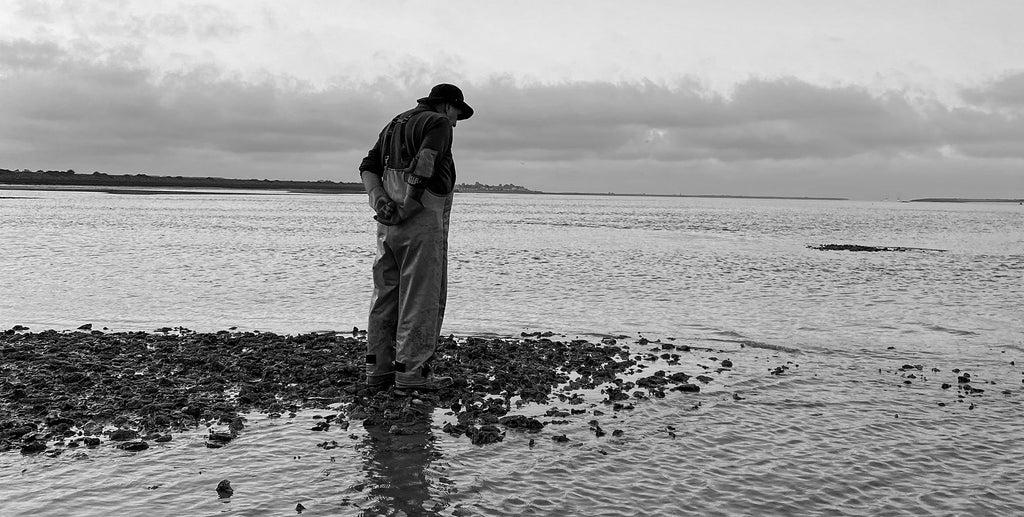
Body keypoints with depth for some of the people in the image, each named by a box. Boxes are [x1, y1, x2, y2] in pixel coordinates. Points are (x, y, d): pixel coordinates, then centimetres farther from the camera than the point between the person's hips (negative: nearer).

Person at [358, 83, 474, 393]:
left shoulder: (394, 124, 24)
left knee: (386, 295, 10)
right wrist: (407, 208, -16)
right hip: (422, 219, -8)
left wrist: (380, 200, -1)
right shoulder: (438, 123, -2)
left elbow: (368, 167, 14)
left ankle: (377, 370, 13)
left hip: (388, 224, 8)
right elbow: (423, 166, -19)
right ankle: (411, 371, -2)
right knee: (421, 297, -3)